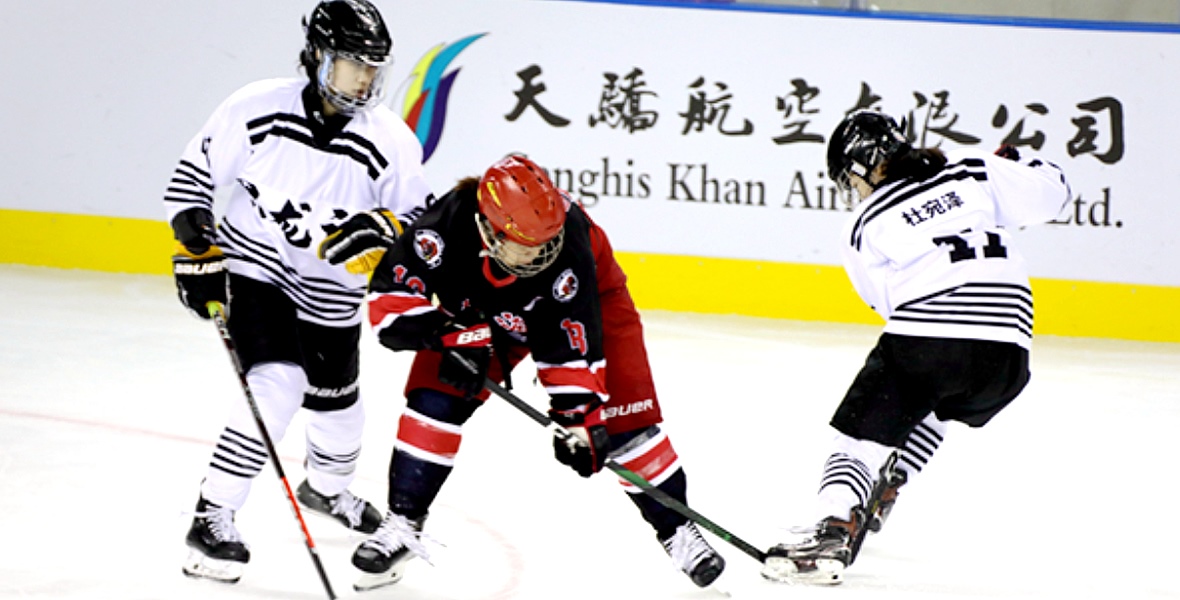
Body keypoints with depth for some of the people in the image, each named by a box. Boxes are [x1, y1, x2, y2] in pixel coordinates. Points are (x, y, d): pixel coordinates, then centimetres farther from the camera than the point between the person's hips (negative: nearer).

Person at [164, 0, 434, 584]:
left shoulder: (390, 141, -12)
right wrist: (197, 248, -12)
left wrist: (384, 227, -23)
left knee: (336, 406, 19)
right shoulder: (258, 108, -16)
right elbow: (194, 173, -4)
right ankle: (211, 519, -15)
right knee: (274, 389, -24)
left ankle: (327, 488, 53)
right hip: (253, 268, -4)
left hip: (330, 295, 4)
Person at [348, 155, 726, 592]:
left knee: (624, 415, -11)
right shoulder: (445, 228, -37)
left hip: (586, 300, -2)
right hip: (479, 313, 2)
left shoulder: (569, 239, -40)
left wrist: (580, 413, -36)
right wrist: (451, 336, -40)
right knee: (435, 400, -14)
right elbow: (389, 302, -29)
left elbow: (570, 344, -34)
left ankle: (675, 528, 3)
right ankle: (402, 524, -1)